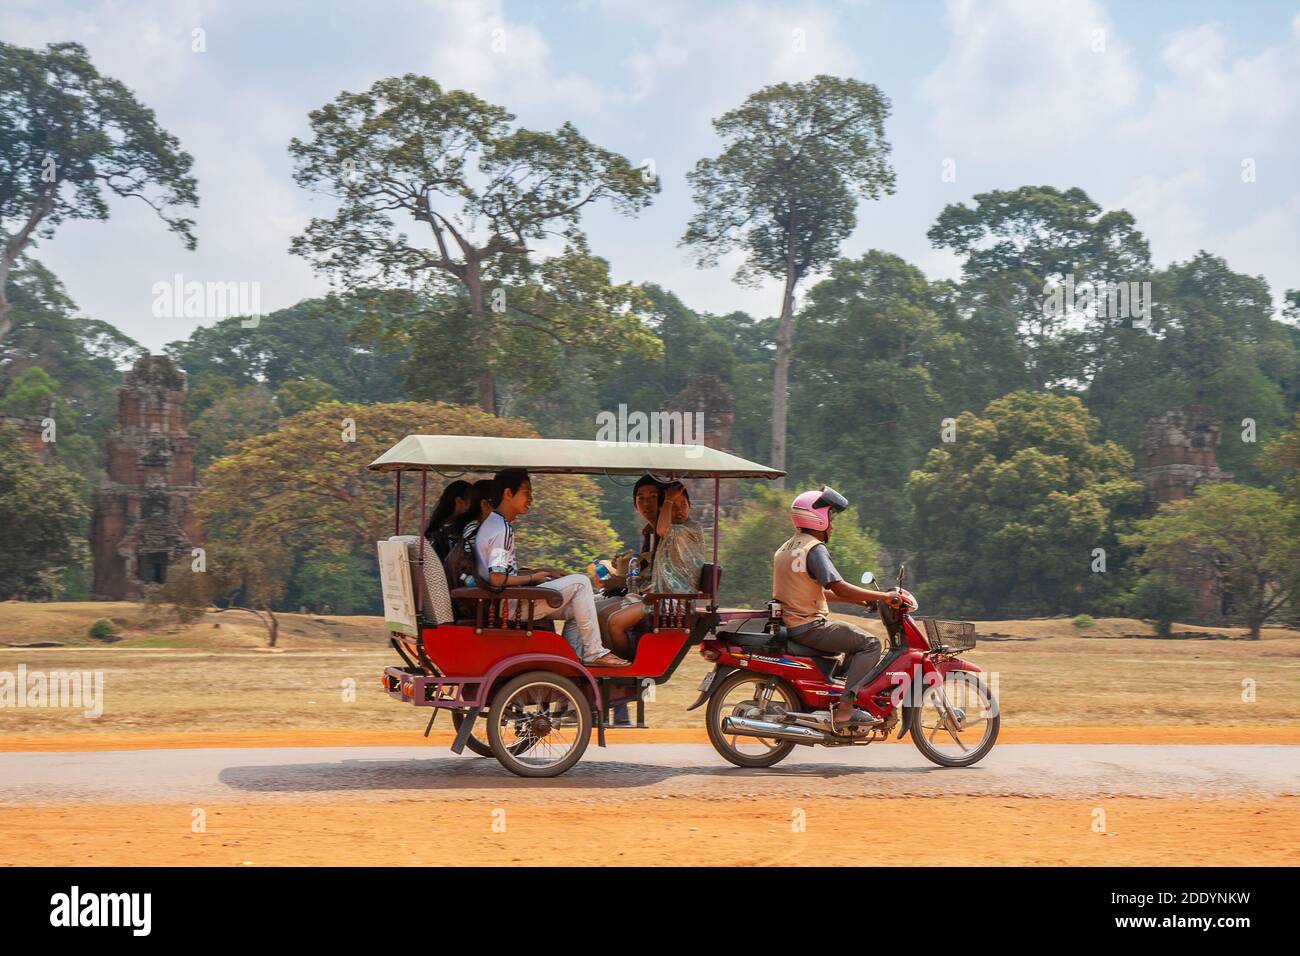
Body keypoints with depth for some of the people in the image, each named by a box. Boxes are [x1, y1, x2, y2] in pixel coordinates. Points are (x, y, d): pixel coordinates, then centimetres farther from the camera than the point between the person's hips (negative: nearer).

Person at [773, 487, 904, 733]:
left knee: (854, 642, 25)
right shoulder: (814, 548, -13)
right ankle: (844, 708, -17)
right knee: (870, 644, -10)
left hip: (790, 626, 10)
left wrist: (859, 600, 19)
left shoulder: (785, 549, 18)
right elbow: (839, 588, -23)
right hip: (809, 627, -10)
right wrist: (883, 596, -18)